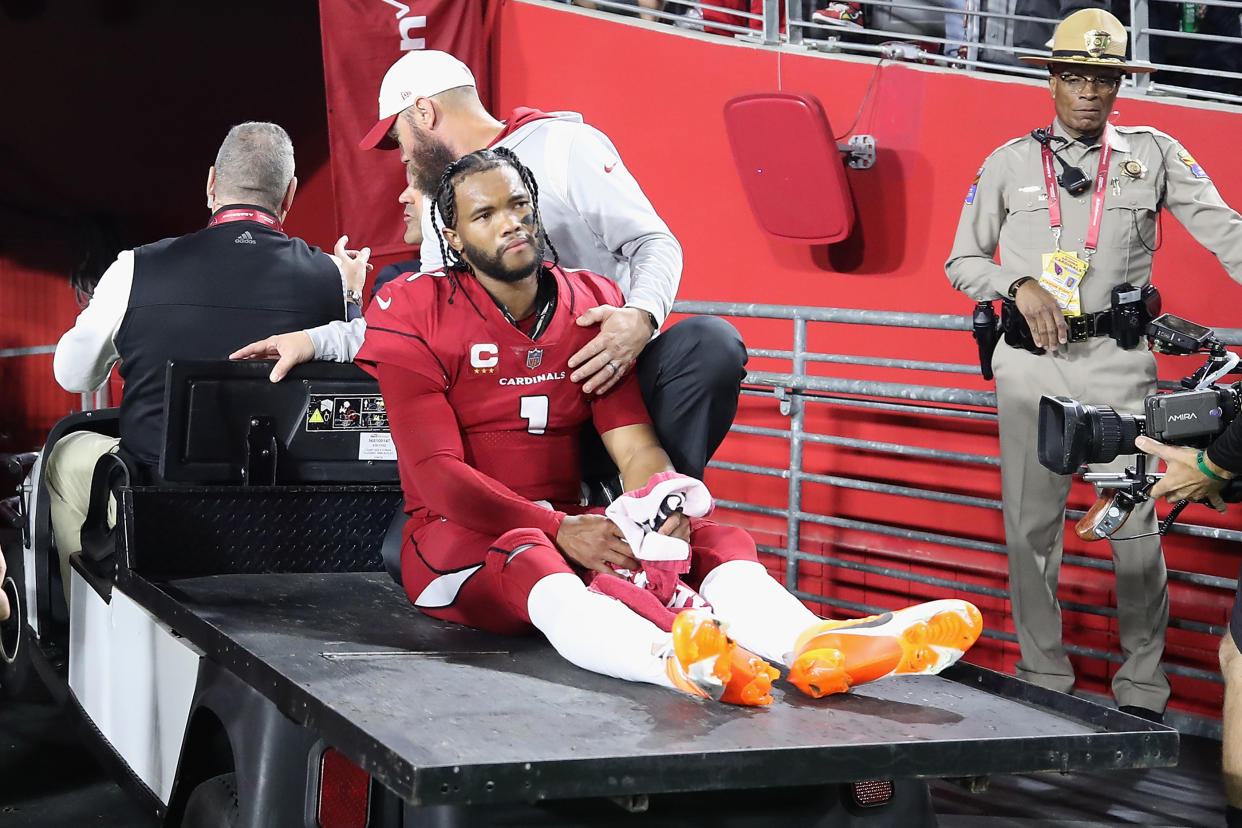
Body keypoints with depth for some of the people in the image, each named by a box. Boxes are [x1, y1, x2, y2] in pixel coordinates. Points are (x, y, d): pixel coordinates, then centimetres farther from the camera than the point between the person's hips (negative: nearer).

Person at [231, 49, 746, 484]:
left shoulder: (562, 143, 1)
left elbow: (655, 244, -8)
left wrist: (640, 318, -29)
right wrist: (316, 341, 10)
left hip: (609, 373, -4)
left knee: (709, 343, -36)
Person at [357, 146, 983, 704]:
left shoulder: (589, 306, 10)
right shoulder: (416, 316, -3)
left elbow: (635, 445, 0)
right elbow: (437, 474, -13)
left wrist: (662, 508, -25)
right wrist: (561, 531, -27)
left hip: (571, 526, 5)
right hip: (462, 539, -5)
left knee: (719, 541, -20)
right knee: (534, 565, -39)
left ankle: (815, 647, -53)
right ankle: (674, 662, -71)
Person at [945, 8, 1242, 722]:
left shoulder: (1153, 153, 7)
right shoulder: (1010, 163, 9)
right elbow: (963, 262, 12)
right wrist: (1020, 285, -8)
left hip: (1118, 362, -1)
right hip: (1030, 363, 1)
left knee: (1133, 526, -2)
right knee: (1031, 525, 5)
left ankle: (1143, 693, 10)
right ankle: (1045, 682, 17)